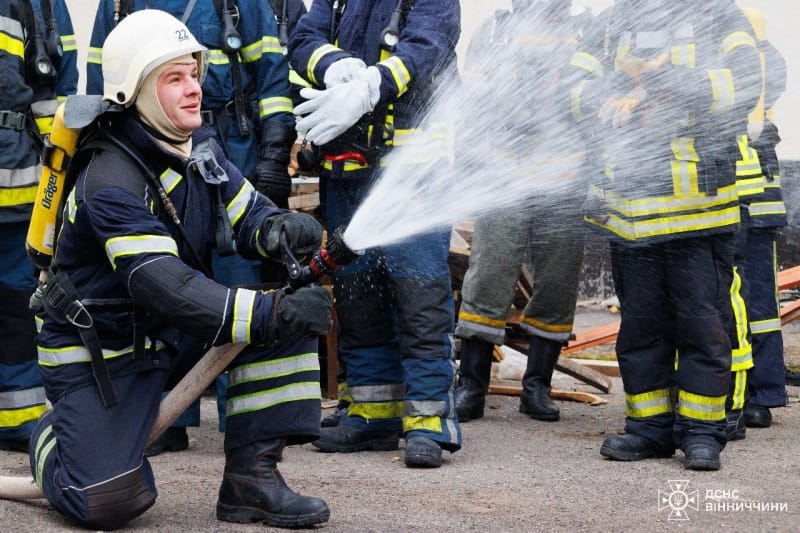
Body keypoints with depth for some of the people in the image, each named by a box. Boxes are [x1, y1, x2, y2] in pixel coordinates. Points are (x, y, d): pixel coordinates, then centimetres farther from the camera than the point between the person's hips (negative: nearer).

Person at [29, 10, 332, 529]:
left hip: (174, 334, 7)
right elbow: (164, 288, -35)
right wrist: (274, 312, -42)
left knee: (293, 309, -11)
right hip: (98, 352, -7)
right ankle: (54, 435, 18)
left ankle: (252, 477, -9)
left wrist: (281, 226, -20)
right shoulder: (110, 183, -26)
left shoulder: (200, 145, 0)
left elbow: (247, 212, 7)